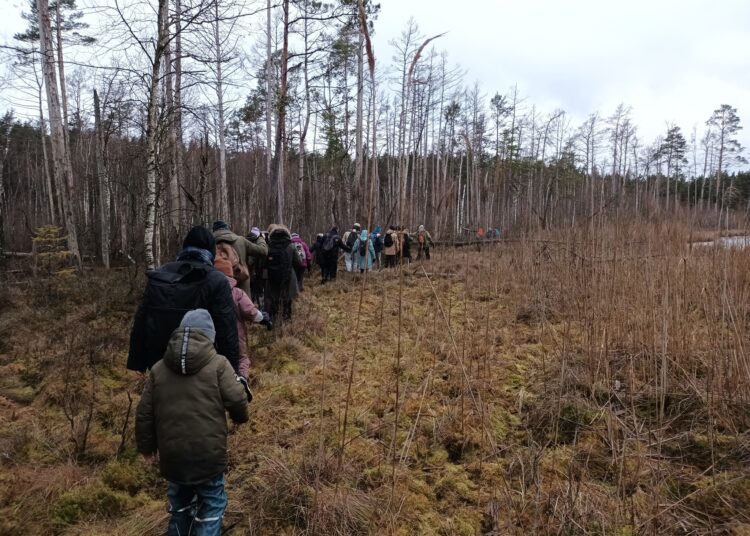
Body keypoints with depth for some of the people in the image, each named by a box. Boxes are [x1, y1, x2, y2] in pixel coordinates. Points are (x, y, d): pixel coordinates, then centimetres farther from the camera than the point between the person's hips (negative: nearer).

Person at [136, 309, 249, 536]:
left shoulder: (159, 369, 6)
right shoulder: (218, 364, -6)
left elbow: (144, 413, 9)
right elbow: (238, 401, -11)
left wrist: (146, 446, 22)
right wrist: (241, 417, 12)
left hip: (172, 454, 4)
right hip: (208, 453, -4)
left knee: (179, 504, 26)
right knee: (212, 505, 12)